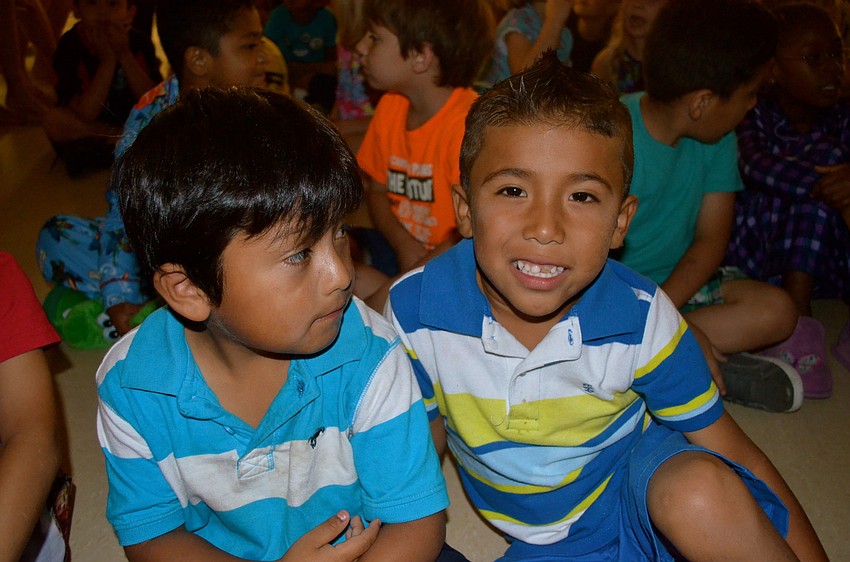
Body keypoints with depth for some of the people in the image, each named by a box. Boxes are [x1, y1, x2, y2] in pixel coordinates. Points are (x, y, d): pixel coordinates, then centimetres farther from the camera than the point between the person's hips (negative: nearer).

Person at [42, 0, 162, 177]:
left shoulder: (140, 43, -12)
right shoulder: (70, 46, -19)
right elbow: (86, 115, -26)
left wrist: (125, 55, -26)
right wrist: (107, 61, -30)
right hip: (87, 126, -1)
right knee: (53, 120, -31)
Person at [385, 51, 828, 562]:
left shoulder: (642, 320, -22)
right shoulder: (415, 311, -22)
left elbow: (736, 455, -10)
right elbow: (423, 434, -2)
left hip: (645, 481, -1)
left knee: (701, 492, -34)